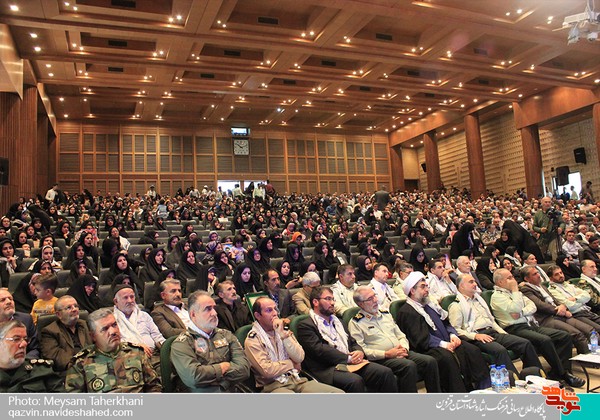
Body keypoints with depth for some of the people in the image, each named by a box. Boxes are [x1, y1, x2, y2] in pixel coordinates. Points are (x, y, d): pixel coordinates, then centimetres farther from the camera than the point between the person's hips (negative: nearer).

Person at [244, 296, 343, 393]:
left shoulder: (284, 331, 14)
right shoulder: (252, 340, -2)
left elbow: (299, 357, 1)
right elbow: (267, 370, -13)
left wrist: (283, 334, -8)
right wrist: (292, 363, 1)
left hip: (297, 379, 5)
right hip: (274, 386, -5)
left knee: (339, 393, -13)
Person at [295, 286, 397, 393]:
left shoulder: (336, 321, 26)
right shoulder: (305, 325, 0)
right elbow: (319, 350, -11)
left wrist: (360, 352, 0)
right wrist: (348, 358, -12)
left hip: (351, 363, 7)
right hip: (328, 369, -7)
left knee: (386, 372, -14)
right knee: (355, 381, -35)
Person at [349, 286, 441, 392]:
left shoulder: (385, 314, 20)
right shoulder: (355, 323, -1)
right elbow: (360, 350, -9)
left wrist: (404, 348, -1)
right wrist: (386, 354, -15)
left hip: (401, 353, 7)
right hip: (381, 359, -6)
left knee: (430, 361, -14)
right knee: (409, 365, -32)